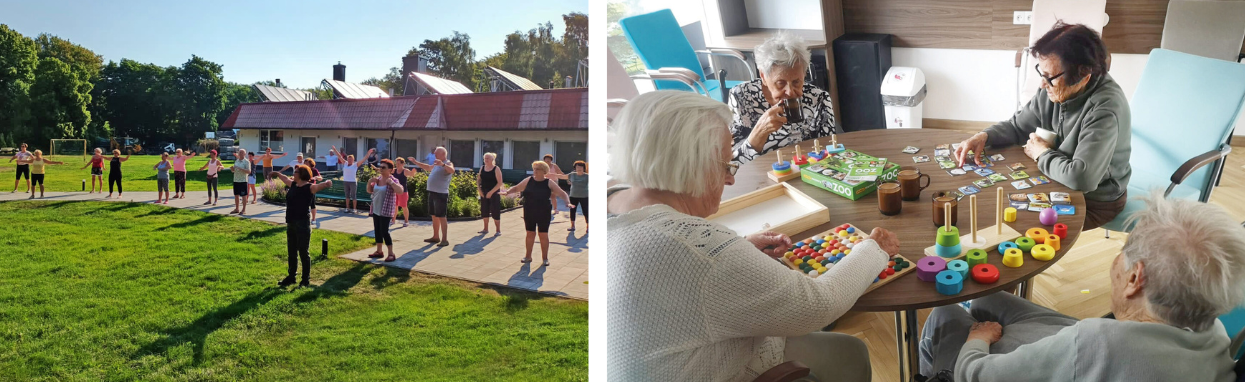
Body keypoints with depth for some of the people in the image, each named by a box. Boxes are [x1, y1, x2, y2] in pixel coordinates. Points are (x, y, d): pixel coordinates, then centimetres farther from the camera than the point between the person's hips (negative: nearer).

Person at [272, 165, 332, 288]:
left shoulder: (309, 187, -11)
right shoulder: (293, 185, 11)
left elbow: (320, 186, -30)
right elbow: (285, 178, 32)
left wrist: (327, 183, -52)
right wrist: (277, 174, 48)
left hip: (302, 224, -8)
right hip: (290, 223, 8)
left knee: (303, 253, 1)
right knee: (291, 253, 18)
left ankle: (306, 280, 12)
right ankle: (291, 277, 31)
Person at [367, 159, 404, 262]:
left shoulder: (392, 180, -14)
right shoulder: (377, 179, 7)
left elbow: (401, 190, -32)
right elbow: (369, 191, 18)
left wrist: (390, 182, -31)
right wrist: (370, 181, 0)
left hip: (386, 211, -8)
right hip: (376, 210, 8)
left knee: (384, 231, -10)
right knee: (377, 230, 13)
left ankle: (391, 254, -3)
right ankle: (379, 251, 25)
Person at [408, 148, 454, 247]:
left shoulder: (448, 164, -11)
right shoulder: (436, 164, 18)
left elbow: (452, 170, -34)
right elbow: (428, 167, 37)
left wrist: (442, 164, -52)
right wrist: (415, 162, 38)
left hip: (441, 194, -9)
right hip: (432, 193, 9)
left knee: (441, 217, -10)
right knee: (434, 216, 15)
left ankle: (445, 239, -9)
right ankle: (436, 237, 25)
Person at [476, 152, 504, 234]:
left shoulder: (496, 169, -8)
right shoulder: (482, 168, 7)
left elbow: (499, 183, -12)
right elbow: (479, 180, 14)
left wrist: (491, 192, -17)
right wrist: (479, 189, -4)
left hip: (494, 193, -5)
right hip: (484, 193, 5)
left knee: (495, 211, -5)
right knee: (484, 211, 8)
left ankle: (498, 230, 3)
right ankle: (486, 229, 20)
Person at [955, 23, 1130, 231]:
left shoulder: (1106, 108, -32)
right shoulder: (1055, 89, -9)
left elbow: (1081, 177, -41)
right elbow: (1016, 126, 7)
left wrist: (1043, 154, -21)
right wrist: (984, 136, -15)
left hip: (1095, 203, -7)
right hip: (1059, 183, 7)